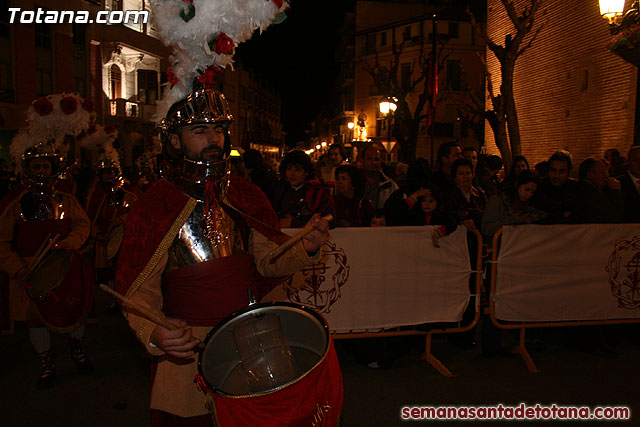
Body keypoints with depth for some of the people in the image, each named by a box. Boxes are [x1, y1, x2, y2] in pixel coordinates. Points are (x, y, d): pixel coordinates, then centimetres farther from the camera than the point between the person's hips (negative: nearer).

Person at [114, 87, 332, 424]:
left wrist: (304, 249, -19)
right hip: (187, 347, -3)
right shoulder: (154, 207, -9)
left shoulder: (244, 196, 3)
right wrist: (154, 333, -29)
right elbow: (139, 289, -10)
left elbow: (267, 260, 1)